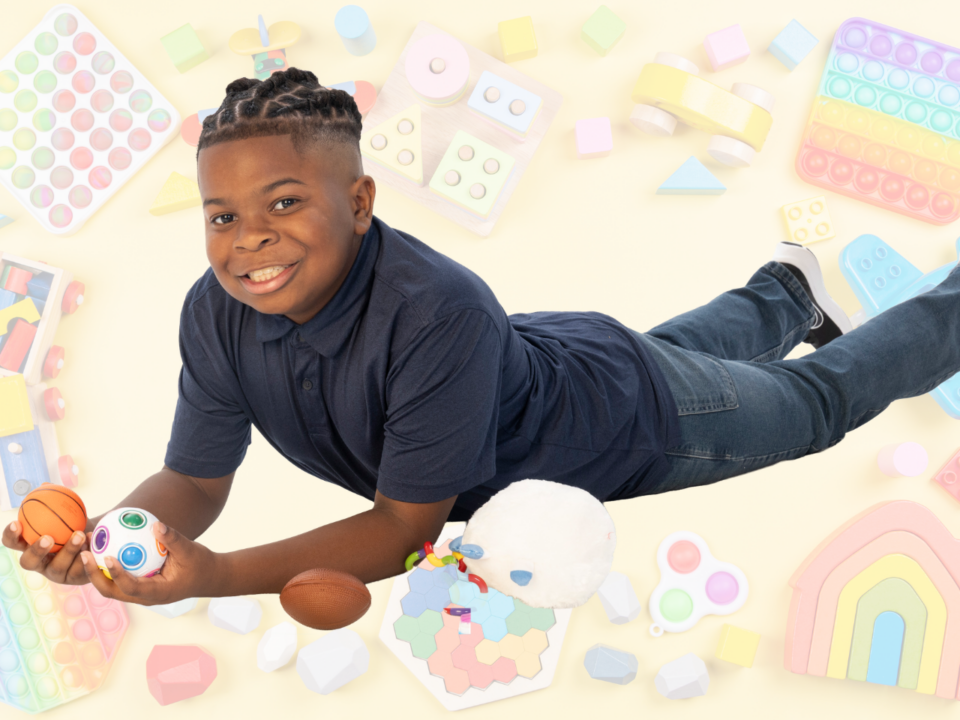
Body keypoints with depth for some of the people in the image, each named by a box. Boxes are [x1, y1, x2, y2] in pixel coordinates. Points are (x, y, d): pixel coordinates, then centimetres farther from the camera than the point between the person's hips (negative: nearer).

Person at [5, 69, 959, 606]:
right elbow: (194, 481, -18)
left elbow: (405, 529, -40)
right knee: (696, 345, 36)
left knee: (815, 401, 24)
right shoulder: (217, 313, -28)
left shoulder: (439, 313, -47)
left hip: (637, 425, -5)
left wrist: (211, 578, -49)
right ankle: (787, 289, 66)